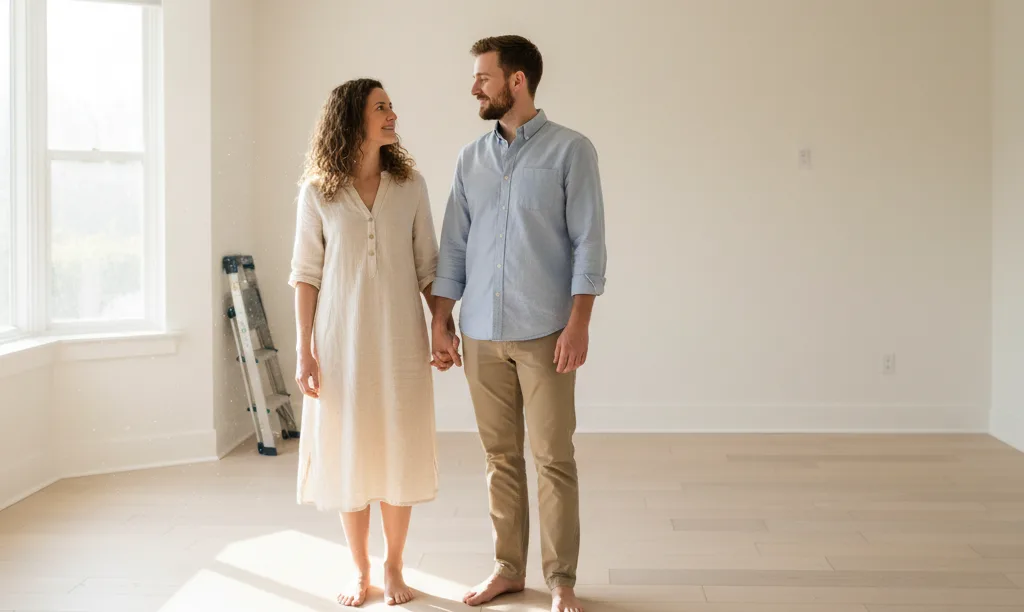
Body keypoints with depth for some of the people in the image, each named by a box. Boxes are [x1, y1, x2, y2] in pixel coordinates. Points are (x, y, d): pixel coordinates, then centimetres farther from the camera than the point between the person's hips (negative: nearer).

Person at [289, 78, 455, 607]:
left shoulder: (410, 186, 3)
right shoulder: (318, 192, -1)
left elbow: (427, 267, 6)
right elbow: (305, 275, 0)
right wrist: (303, 352, -4)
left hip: (400, 341, 1)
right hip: (341, 342, -1)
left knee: (399, 454, 6)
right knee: (349, 454, 6)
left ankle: (393, 568, 23)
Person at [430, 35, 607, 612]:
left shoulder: (571, 149, -2)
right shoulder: (471, 158, 11)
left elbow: (589, 242, -7)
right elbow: (454, 245, 12)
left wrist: (579, 324, -14)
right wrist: (441, 321, 7)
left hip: (545, 333, -4)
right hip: (482, 334, 4)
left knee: (554, 458, 1)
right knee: (500, 456, 10)